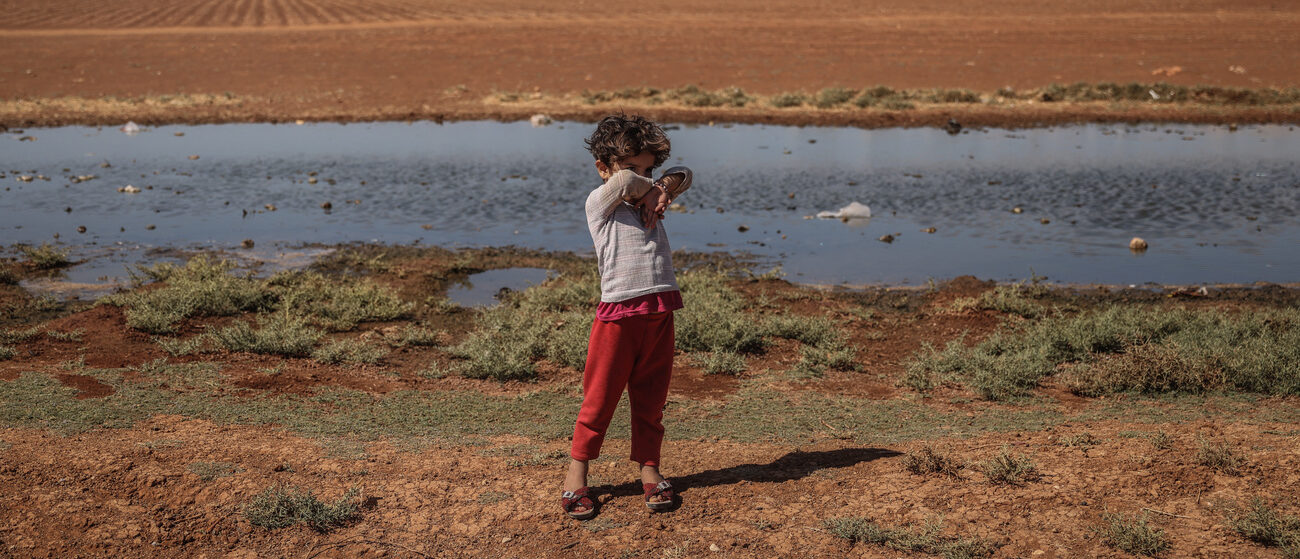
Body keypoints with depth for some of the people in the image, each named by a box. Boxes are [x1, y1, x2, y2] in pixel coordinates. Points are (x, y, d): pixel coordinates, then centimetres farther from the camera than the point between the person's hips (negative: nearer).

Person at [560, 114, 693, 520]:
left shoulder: (650, 201, 18)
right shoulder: (599, 202, -2)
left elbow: (682, 177, 23)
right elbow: (623, 182, -19)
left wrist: (658, 190, 4)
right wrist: (648, 187, 0)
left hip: (660, 313, 6)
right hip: (617, 314, -5)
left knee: (651, 398, 12)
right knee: (599, 398, 0)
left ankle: (649, 469, 22)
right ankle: (576, 472, 12)